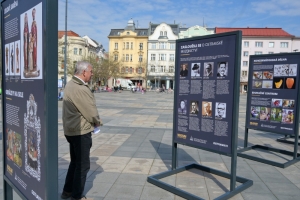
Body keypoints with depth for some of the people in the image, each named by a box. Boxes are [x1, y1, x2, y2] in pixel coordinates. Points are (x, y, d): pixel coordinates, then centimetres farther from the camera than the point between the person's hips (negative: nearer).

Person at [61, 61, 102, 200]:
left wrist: (93, 121, 5)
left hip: (71, 129, 10)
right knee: (83, 165, 4)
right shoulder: (81, 89, -23)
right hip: (81, 131, -10)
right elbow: (91, 111, -19)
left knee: (75, 162, 22)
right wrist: (97, 122, 0)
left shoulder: (70, 84, 10)